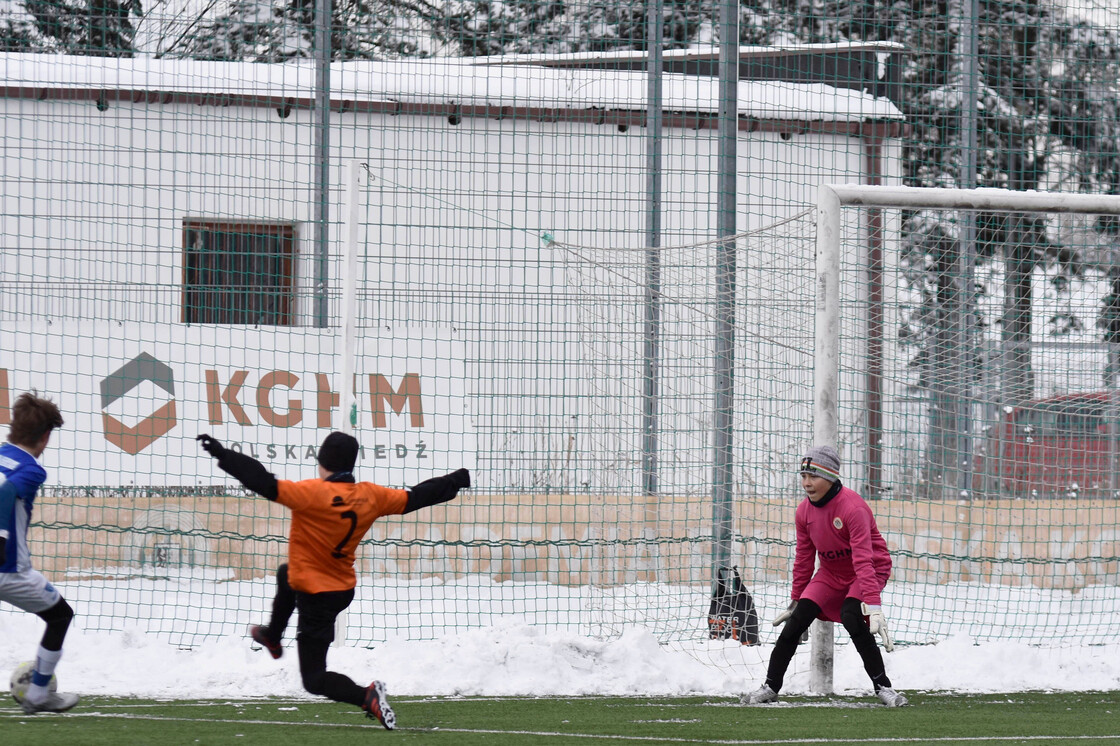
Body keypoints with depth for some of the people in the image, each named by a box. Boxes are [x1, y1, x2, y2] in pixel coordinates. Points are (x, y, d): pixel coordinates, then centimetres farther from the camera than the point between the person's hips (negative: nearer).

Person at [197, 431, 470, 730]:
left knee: (314, 679, 1)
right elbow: (413, 498, 6)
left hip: (315, 596, -7)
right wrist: (454, 481, 23)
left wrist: (224, 455, -36)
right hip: (345, 589, 7)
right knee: (285, 575, 37)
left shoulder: (313, 493, -27)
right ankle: (273, 637, 57)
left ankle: (366, 696, -22)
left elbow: (268, 486, -36)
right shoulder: (371, 496, -7)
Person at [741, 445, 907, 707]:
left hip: (872, 569, -6)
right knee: (797, 619, -8)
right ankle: (770, 687, 5)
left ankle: (883, 687, -19)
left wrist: (873, 605, -39)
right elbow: (804, 559, 7)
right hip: (831, 573, 6)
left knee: (852, 618, -29)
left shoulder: (852, 507, -28)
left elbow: (863, 560, -34)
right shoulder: (804, 511, -5)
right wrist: (796, 600, 12)